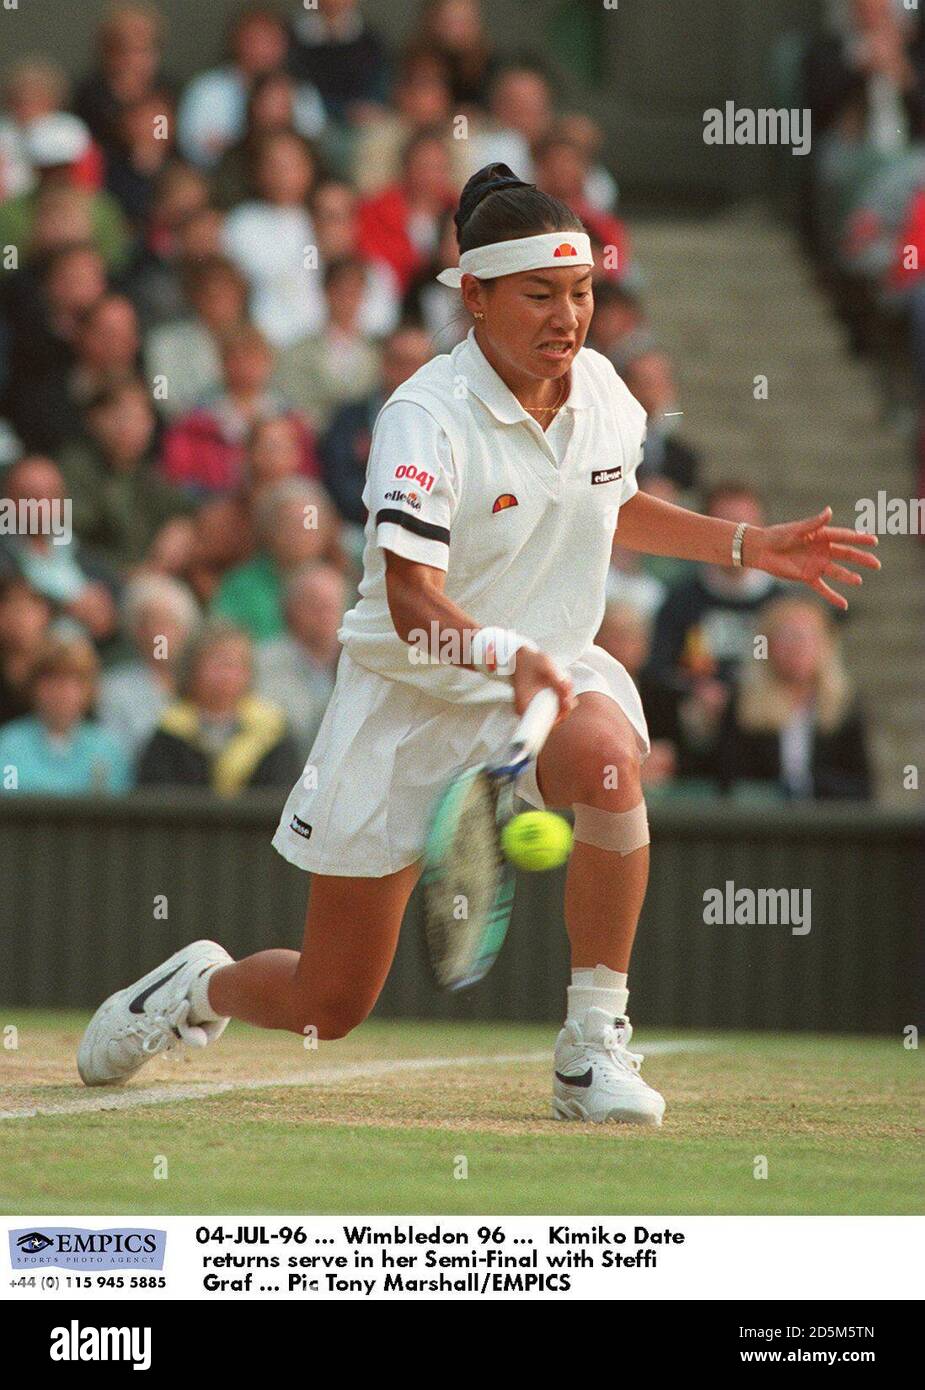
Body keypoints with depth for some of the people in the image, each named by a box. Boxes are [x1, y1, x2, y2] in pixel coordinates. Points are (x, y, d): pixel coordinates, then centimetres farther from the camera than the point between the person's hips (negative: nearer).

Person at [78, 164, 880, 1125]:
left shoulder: (600, 388, -2)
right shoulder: (427, 417, -21)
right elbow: (413, 604, -33)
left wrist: (752, 546, 14)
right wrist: (507, 657, -51)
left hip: (550, 674, 4)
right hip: (408, 696, -4)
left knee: (604, 753, -37)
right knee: (326, 1008, 4)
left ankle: (594, 1048, -25)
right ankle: (200, 986, 41)